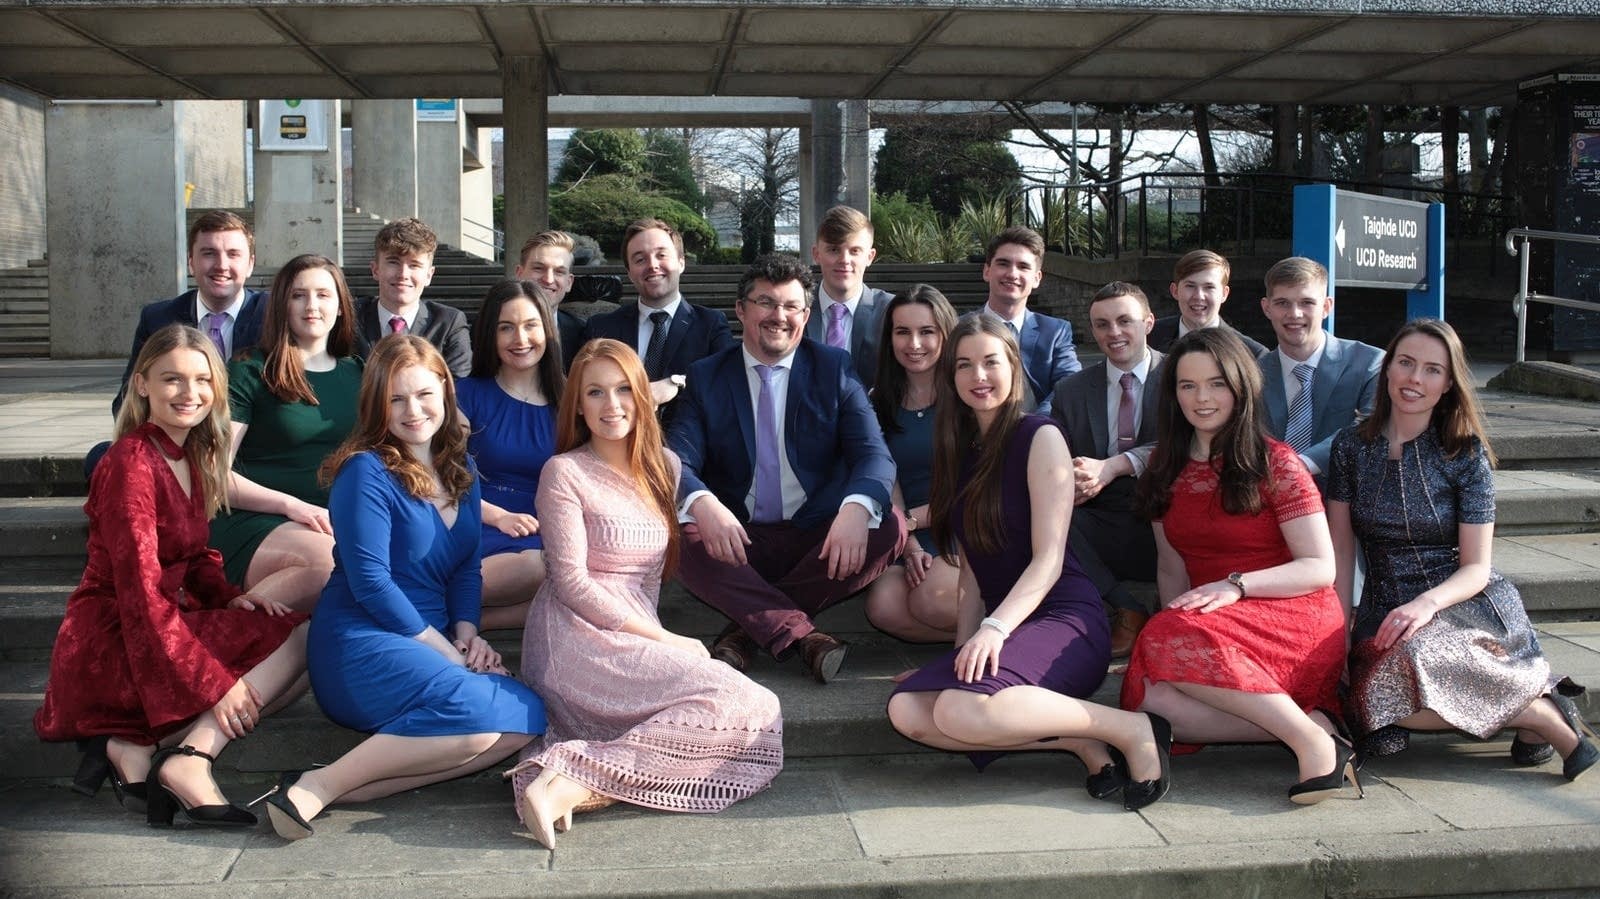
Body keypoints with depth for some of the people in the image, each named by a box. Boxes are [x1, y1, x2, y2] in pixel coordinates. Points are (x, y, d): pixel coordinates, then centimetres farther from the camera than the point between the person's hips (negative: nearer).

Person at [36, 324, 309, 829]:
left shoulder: (192, 457, 11)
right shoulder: (131, 462, -16)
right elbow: (140, 589, -22)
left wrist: (230, 598, -4)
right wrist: (213, 682, -24)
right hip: (111, 646, -9)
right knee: (294, 638, -17)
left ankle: (134, 745, -9)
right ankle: (190, 763, -21)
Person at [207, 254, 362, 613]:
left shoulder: (358, 375, 21)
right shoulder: (249, 373, 7)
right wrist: (291, 505, -12)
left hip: (339, 523, 5)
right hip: (256, 523, -5)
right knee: (331, 560, -39)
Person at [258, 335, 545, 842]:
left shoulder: (459, 469, 13)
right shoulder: (366, 471, -9)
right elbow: (370, 582, -14)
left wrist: (466, 630, -3)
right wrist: (445, 650, -13)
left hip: (432, 646, 8)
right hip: (360, 643, -7)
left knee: (528, 719, -17)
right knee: (477, 714, -31)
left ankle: (362, 785, -20)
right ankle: (319, 787, -22)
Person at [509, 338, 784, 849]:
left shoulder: (664, 467, 13)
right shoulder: (564, 473, -5)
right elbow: (571, 581, -11)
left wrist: (653, 633, 0)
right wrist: (664, 640, -13)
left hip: (638, 634, 7)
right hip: (579, 636, -7)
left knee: (753, 718, -17)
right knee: (739, 707, -23)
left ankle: (576, 778, -21)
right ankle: (565, 786, -26)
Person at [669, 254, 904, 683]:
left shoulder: (834, 368, 5)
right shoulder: (705, 377, 5)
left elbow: (874, 454, -5)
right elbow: (679, 461, -6)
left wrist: (857, 508, -30)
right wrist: (702, 504, -32)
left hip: (820, 538, 1)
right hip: (737, 538, -1)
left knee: (890, 528, -27)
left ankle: (751, 628, -20)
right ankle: (803, 635, -30)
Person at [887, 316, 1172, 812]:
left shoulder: (1039, 437, -4)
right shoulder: (962, 450, 17)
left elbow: (1049, 559, -12)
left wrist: (994, 628, -24)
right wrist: (965, 648, 3)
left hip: (1066, 621, -7)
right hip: (1002, 626, 7)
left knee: (960, 711, -33)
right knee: (905, 710, -19)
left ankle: (1132, 729, -16)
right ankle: (1079, 740, -13)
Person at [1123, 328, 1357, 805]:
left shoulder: (1274, 462, -2)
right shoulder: (1165, 466, 13)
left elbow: (1321, 568, -7)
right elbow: (1171, 567, 13)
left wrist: (1237, 585, -22)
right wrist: (1177, 619, -8)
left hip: (1290, 621, -5)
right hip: (1210, 628, 5)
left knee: (1167, 643, -35)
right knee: (1147, 697, -29)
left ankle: (1313, 741, -27)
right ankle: (1310, 720, -20)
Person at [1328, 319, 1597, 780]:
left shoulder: (1466, 455, -2)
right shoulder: (1351, 446, 4)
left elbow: (1476, 568, -5)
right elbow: (1341, 550, 2)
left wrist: (1428, 603, -25)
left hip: (1466, 605, -2)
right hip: (1386, 612, 3)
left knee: (1411, 661, -38)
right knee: (1381, 737, -28)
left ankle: (1541, 713, -16)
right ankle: (1516, 705, -8)